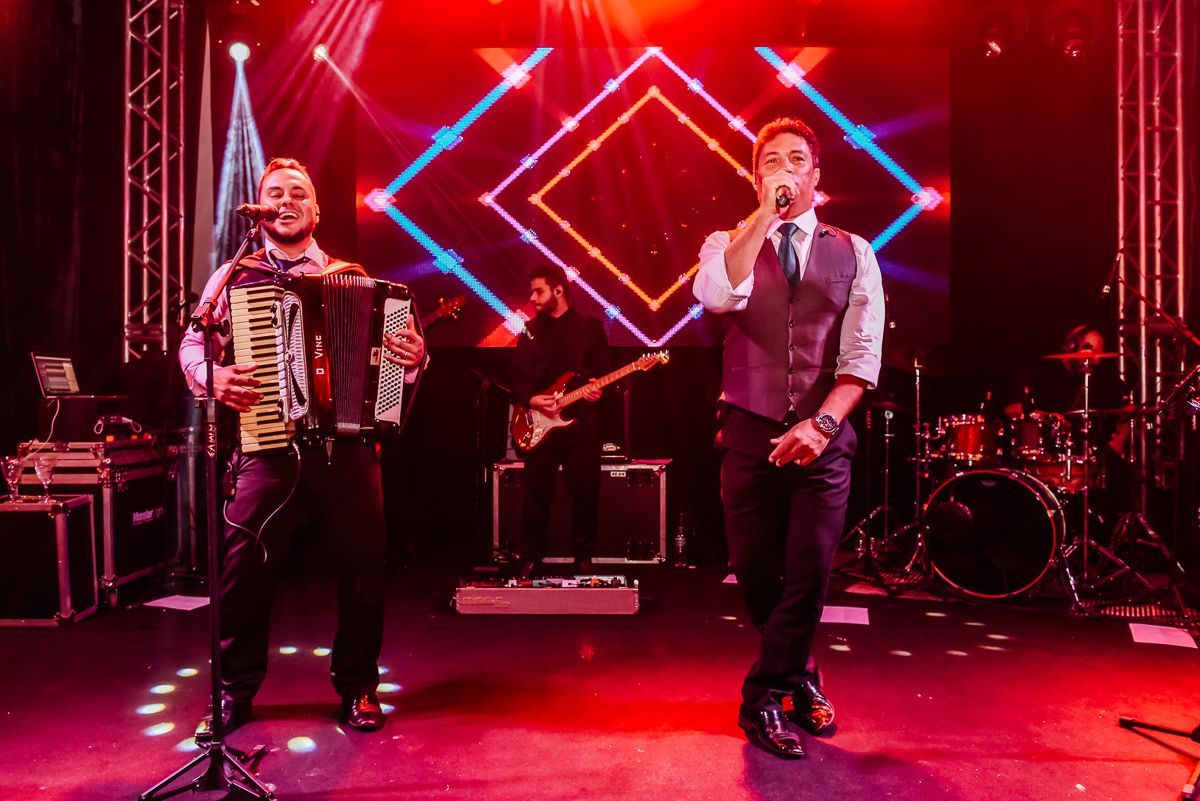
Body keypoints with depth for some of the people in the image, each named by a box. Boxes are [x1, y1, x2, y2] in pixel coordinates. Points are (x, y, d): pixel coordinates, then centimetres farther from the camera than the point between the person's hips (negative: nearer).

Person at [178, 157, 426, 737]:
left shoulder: (351, 278, 16)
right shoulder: (233, 276, 14)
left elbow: (384, 341, 15)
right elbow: (191, 346, 12)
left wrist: (413, 355, -8)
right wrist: (214, 378, -10)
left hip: (346, 446, 1)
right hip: (265, 448, 0)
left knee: (362, 565, 3)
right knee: (243, 567, -2)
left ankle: (357, 686, 22)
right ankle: (235, 690, 21)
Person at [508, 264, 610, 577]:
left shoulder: (591, 327, 8)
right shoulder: (531, 329, 13)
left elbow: (603, 371, 4)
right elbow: (516, 376, 9)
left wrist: (597, 389, -17)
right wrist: (532, 400, -9)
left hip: (581, 422, -1)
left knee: (586, 491, 0)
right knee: (537, 493, 3)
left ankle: (584, 558, 15)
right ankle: (531, 559, 15)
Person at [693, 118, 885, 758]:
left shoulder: (853, 253, 9)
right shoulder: (729, 243, 7)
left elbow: (862, 354, -1)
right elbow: (716, 295, -18)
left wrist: (821, 422, -15)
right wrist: (765, 215, -17)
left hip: (822, 434, 0)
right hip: (750, 431, 0)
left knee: (809, 569, -3)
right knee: (756, 572, 8)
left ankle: (764, 697, 16)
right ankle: (799, 675, 34)